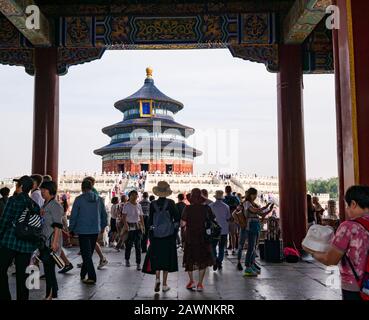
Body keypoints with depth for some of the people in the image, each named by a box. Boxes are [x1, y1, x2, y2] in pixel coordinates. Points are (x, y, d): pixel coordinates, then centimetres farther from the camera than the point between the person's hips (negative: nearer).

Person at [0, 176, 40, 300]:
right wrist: (33, 243, 17)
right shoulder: (35, 205, 7)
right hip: (28, 244, 5)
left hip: (10, 241, -5)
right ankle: (22, 297, 14)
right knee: (22, 274, 10)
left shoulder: (13, 200, -8)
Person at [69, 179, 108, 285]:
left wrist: (71, 229, 6)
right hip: (95, 230, 5)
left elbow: (73, 216, -5)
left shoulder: (79, 199, -7)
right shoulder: (99, 199, 6)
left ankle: (92, 277, -7)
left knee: (86, 254, -2)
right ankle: (83, 274, 28)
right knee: (89, 253, 16)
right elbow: (104, 215, 12)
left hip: (83, 230, -4)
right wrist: (103, 226, 25)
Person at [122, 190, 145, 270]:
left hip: (138, 227, 3)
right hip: (129, 227, -3)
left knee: (138, 245, -1)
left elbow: (141, 217, 12)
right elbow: (124, 216, -13)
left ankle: (138, 263, 2)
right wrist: (125, 224, -28)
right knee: (129, 245, 5)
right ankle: (127, 260, 29)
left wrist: (143, 226, 4)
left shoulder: (139, 206, 9)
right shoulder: (126, 205, -3)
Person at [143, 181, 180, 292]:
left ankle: (157, 279, -3)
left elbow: (150, 221, 0)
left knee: (156, 257, 14)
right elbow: (177, 218, -8)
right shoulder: (171, 203, -9)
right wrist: (175, 230, 8)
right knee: (166, 258, 8)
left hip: (155, 235, 1)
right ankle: (164, 284, 13)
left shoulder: (153, 204, -5)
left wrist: (150, 236, 8)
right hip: (169, 235, -1)